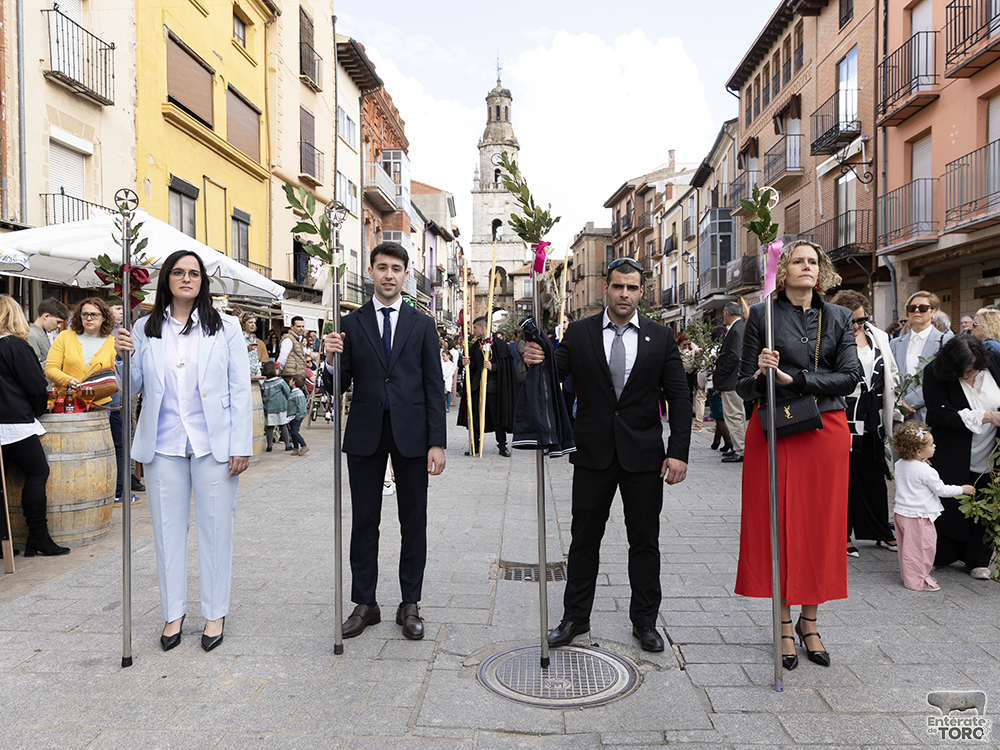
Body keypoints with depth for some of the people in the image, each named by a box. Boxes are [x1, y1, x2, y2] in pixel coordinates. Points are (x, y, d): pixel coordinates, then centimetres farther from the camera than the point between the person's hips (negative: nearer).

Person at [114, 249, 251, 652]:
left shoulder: (225, 328, 2)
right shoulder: (145, 329, 8)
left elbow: (240, 390, 0)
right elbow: (134, 388, 12)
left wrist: (241, 446, -6)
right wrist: (125, 357, -8)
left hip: (214, 444, -2)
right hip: (164, 445, 2)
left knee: (215, 526, 4)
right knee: (168, 527, 10)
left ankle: (215, 613, 18)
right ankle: (173, 612, 26)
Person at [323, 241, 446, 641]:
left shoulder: (422, 324, 6)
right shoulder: (351, 324, 6)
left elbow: (434, 387, 2)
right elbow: (338, 386, 5)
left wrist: (437, 442, -6)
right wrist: (331, 361, -17)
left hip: (411, 434, 0)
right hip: (365, 435, 1)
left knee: (414, 522, 7)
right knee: (364, 521, 8)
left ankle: (409, 605, 20)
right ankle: (365, 604, 22)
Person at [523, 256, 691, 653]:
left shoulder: (660, 338, 3)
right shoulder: (578, 334, 1)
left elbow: (679, 399, 2)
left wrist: (678, 452, -7)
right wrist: (534, 363, -24)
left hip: (643, 456, 0)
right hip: (593, 454, 0)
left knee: (645, 541, 10)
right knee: (584, 539, 10)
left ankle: (644, 622, 27)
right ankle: (575, 618, 25)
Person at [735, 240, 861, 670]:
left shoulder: (839, 318, 9)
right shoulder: (762, 315, 1)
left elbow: (850, 376, -4)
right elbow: (744, 387, -1)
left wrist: (793, 379, -14)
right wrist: (760, 376, -23)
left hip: (827, 432, 3)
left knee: (821, 527, 7)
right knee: (779, 525, 3)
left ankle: (809, 622, 24)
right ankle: (784, 625, 18)